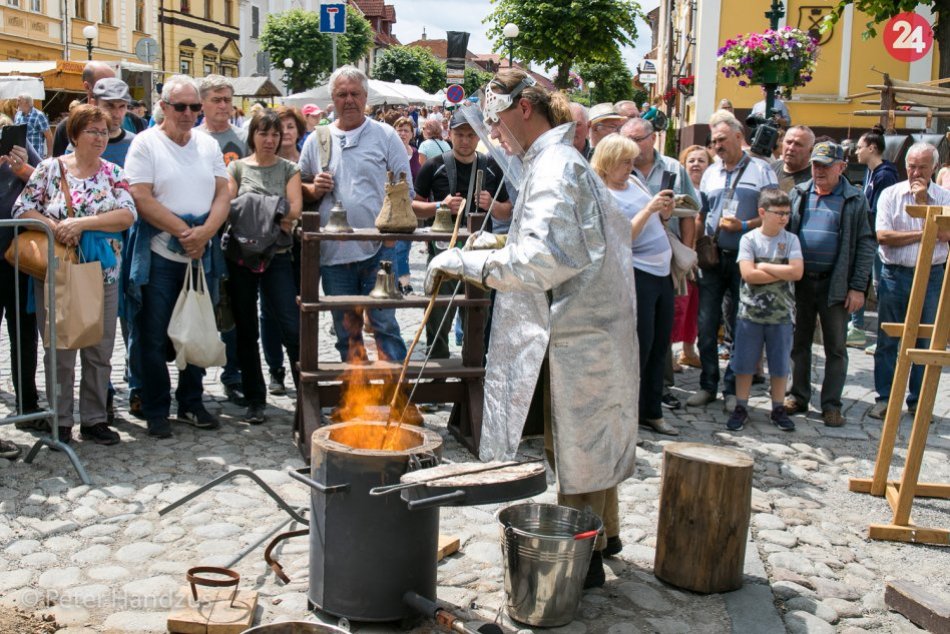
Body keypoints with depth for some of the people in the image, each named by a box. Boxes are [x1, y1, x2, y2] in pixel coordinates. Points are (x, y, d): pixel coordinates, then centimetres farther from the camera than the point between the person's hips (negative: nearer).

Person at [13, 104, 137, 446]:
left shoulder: (114, 174, 5)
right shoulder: (50, 169, 1)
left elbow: (128, 214, -9)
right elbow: (22, 209, -2)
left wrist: (82, 223, -18)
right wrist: (55, 227, -17)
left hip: (103, 273, 2)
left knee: (100, 351, 7)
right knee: (59, 351, 4)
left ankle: (94, 420, 18)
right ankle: (60, 422, 16)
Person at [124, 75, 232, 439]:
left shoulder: (208, 145, 10)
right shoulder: (146, 143, -4)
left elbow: (223, 194, 5)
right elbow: (141, 198, -13)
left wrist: (205, 232, -13)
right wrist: (184, 231, -16)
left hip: (201, 255, 4)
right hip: (159, 256, -4)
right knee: (154, 337, 2)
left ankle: (191, 403, 25)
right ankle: (156, 411, 14)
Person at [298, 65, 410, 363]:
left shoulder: (385, 135, 3)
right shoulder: (316, 140, 11)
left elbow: (405, 191, 2)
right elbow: (301, 189, 19)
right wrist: (314, 189, -3)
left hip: (377, 250, -3)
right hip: (333, 252, 4)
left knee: (384, 323, -4)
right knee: (346, 331, 12)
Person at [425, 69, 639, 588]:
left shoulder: (555, 167, -17)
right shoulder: (561, 161, 15)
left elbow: (543, 261, -29)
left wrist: (467, 261, -26)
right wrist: (502, 243, 15)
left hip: (575, 336, -10)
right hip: (584, 328, 10)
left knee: (577, 449, 1)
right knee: (587, 442, 19)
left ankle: (582, 559, 13)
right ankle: (600, 533, 33)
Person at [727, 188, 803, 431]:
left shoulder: (790, 240, 1)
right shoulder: (749, 239, -3)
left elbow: (797, 272, -13)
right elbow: (748, 274, -15)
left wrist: (764, 266, -11)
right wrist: (782, 273, -12)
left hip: (781, 314, 1)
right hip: (750, 312, -1)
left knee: (780, 364, 9)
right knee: (744, 363, 5)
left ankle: (778, 409, 22)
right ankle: (741, 408, 15)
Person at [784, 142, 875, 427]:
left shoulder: (855, 200, -1)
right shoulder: (797, 194, 7)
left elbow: (865, 245, -2)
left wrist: (858, 287, -8)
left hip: (835, 284, -2)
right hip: (799, 282, 3)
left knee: (836, 347, 5)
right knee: (799, 342, 11)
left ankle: (831, 404, 13)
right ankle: (798, 397, 22)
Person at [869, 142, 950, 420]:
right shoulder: (891, 194, 2)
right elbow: (883, 236, -9)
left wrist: (923, 200, -12)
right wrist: (923, 234, -9)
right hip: (895, 275, 0)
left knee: (926, 342, 6)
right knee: (887, 341, 4)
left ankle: (918, 400, 16)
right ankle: (884, 398, 14)